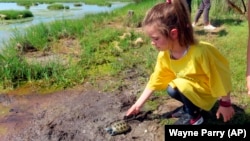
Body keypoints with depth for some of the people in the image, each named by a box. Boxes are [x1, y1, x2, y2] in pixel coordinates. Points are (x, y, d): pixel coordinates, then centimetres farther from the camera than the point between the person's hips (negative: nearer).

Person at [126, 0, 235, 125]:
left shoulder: (200, 51, -36)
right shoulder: (164, 55, -16)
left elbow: (220, 77, -23)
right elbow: (155, 80, -6)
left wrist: (225, 104, -14)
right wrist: (138, 104, -5)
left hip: (206, 90, -6)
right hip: (191, 87, 6)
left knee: (180, 85, -26)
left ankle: (194, 116, -2)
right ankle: (191, 106, 12)